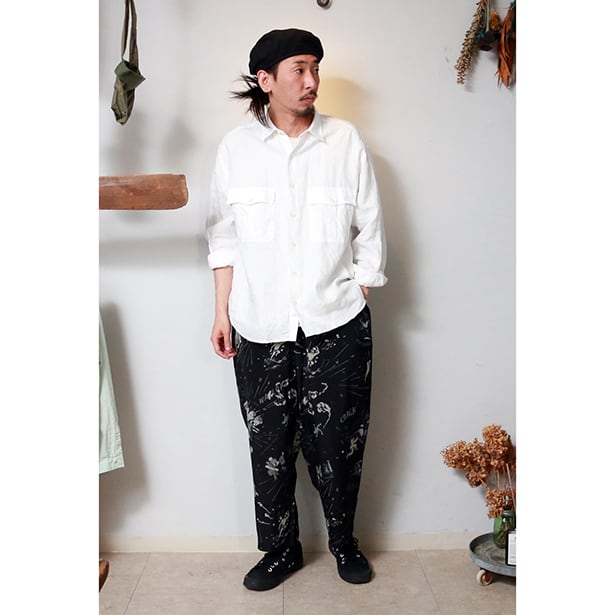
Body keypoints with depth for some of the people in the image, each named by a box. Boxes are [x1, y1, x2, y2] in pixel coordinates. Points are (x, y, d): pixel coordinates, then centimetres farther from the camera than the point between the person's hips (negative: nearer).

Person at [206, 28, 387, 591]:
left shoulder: (346, 141, 0)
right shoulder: (236, 147, 3)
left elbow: (369, 234, 3)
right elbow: (224, 235, 8)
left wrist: (358, 308, 1)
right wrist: (223, 312, 5)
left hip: (337, 324, -1)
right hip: (261, 328, 1)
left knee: (336, 442, 8)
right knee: (269, 445, 10)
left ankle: (343, 539, 34)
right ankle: (281, 548, 31)